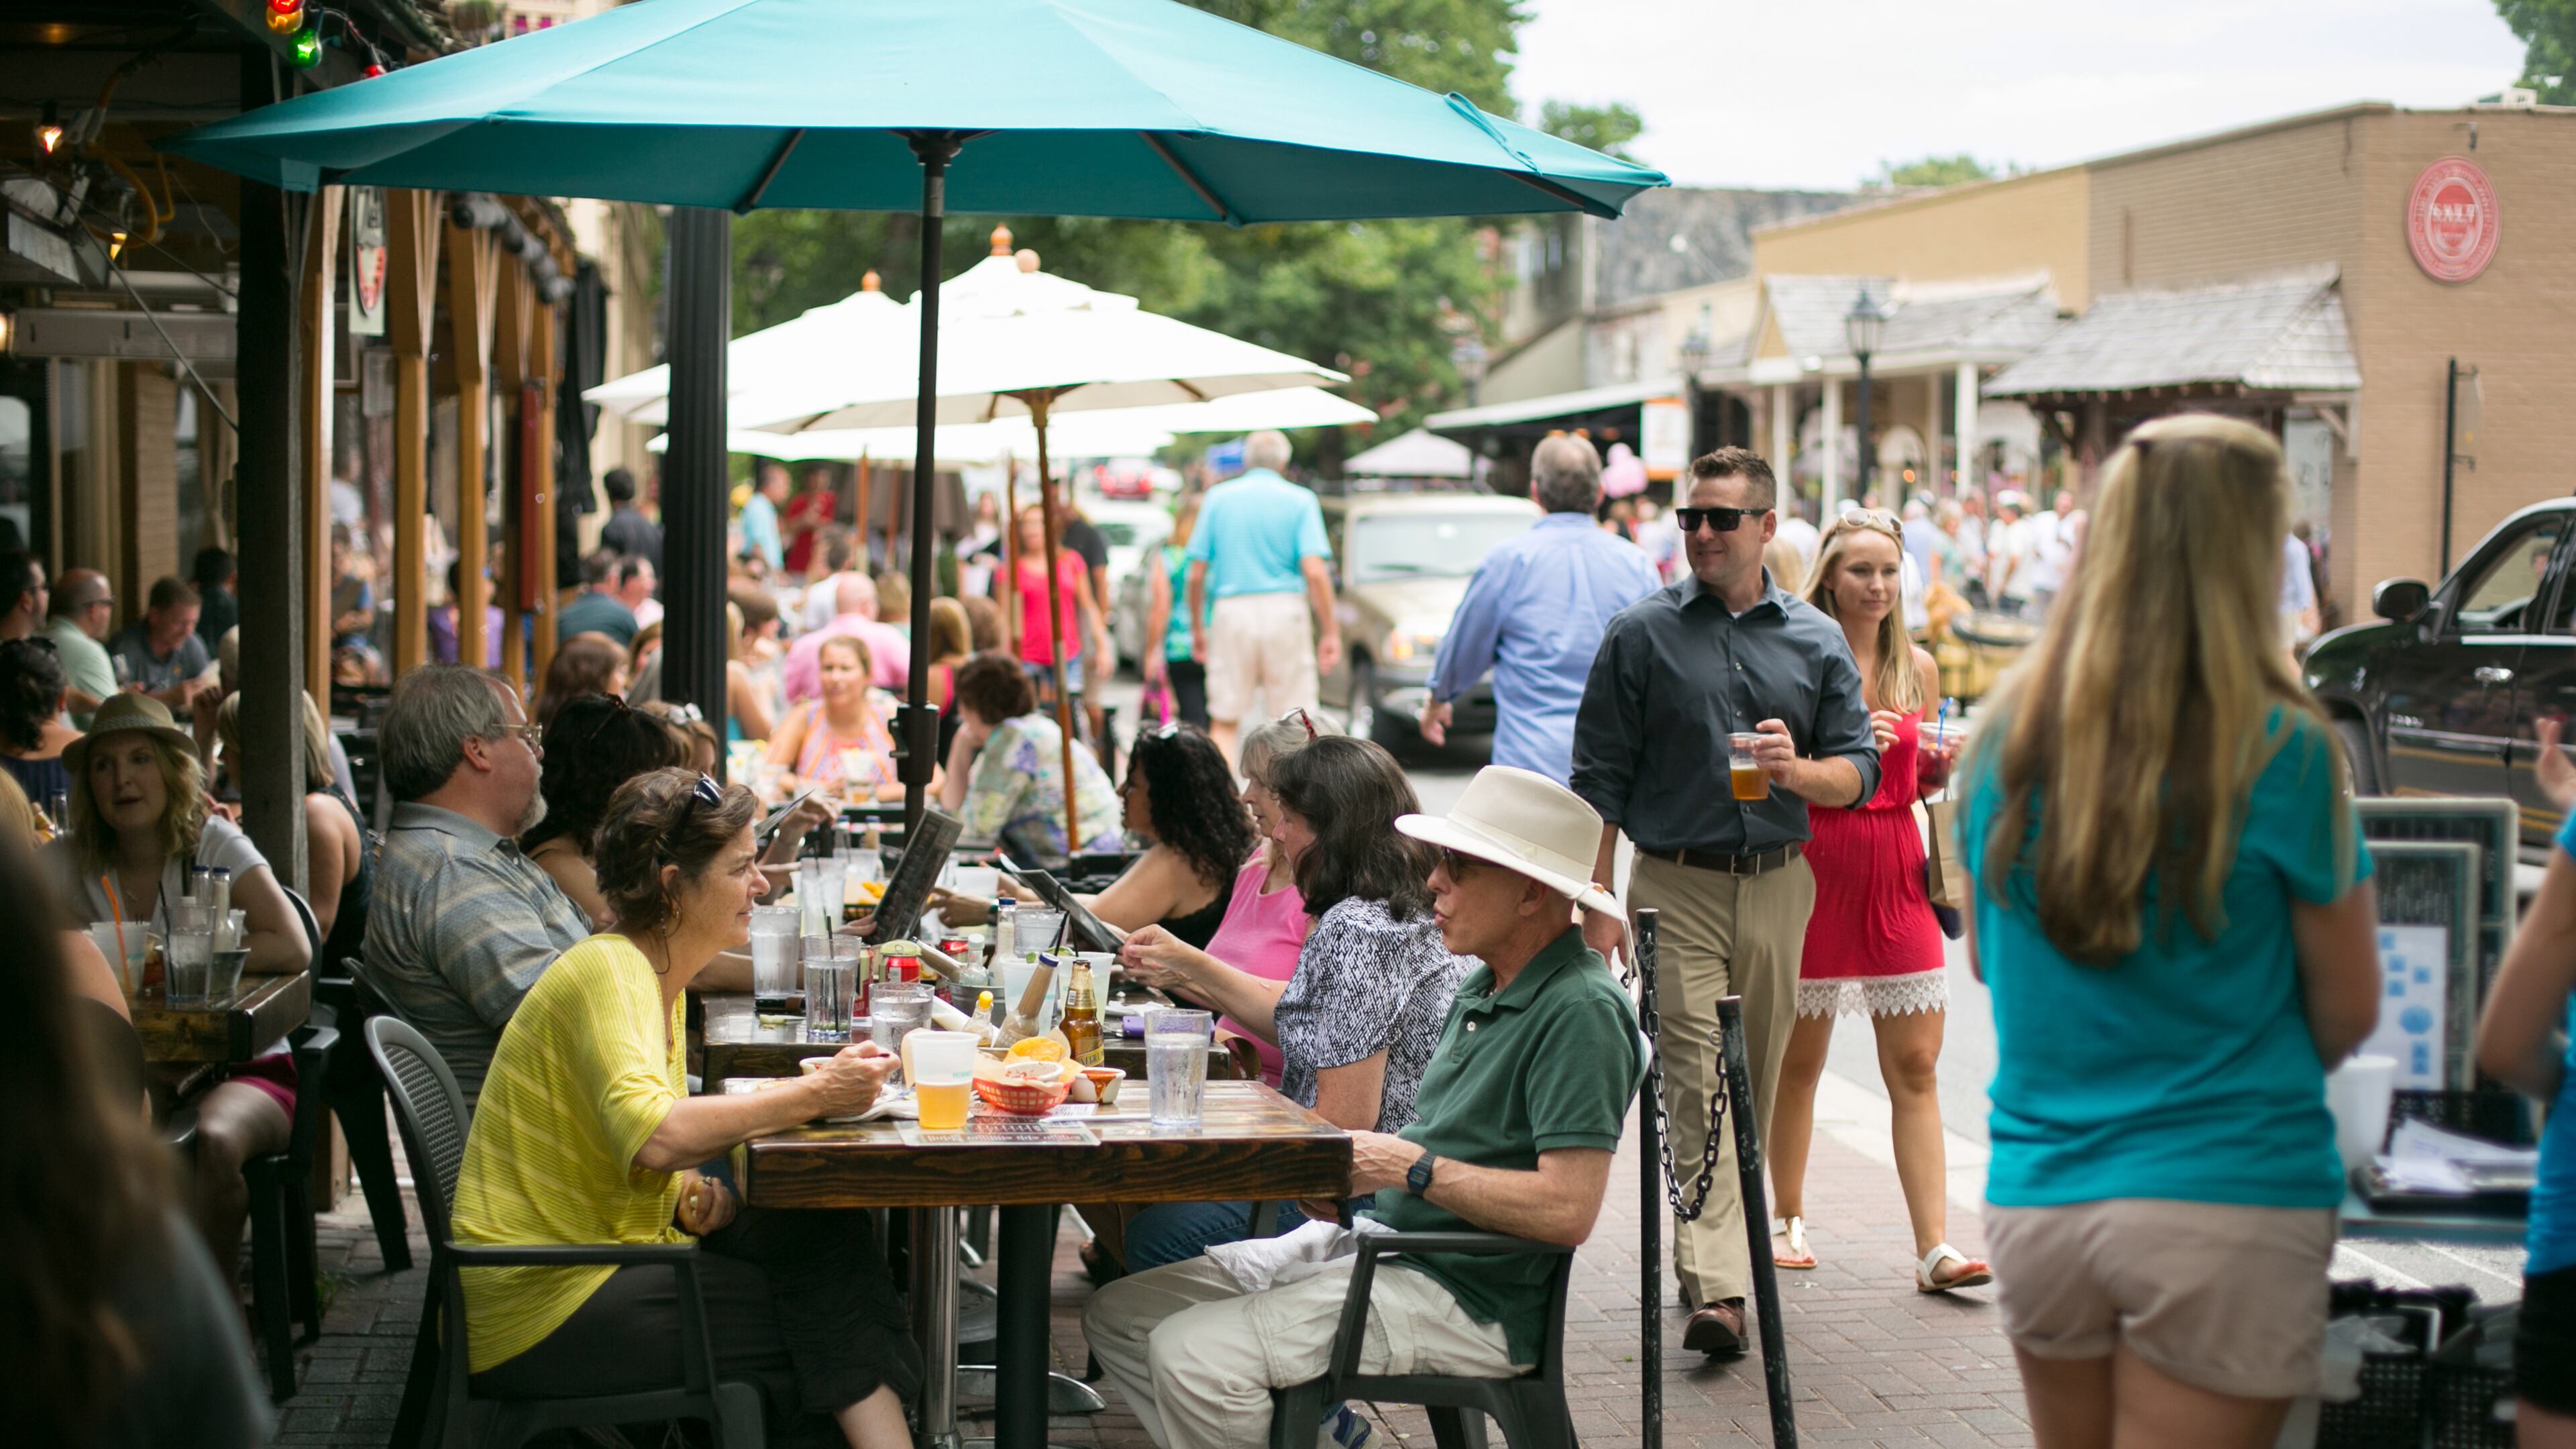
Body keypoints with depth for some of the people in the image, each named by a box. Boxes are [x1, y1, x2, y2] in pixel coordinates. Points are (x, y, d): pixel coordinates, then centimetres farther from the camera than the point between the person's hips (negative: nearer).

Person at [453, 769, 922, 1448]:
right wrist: (813, 1096, -28)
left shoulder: (657, 978, 13)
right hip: (544, 1310, -8)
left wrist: (694, 1199, -6)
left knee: (826, 1235, -7)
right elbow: (653, 1134, -34)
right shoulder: (607, 972, -16)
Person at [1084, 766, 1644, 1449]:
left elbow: (1568, 1208, -26)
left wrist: (1411, 1166, -17)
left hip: (1463, 1298, -10)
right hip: (1368, 1237, 10)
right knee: (1117, 1315, 5)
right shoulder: (1486, 988, 14)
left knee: (1191, 1354, -25)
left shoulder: (1580, 1011, -17)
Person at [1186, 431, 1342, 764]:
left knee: (1223, 723, 6)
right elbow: (1315, 571, -9)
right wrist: (1331, 632, -4)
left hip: (1231, 611, 1)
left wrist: (1197, 628, 15)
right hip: (1285, 611, -1)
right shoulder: (1300, 500, 2)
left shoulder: (1218, 498, 8)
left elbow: (1196, 576, 4)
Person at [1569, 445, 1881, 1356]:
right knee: (1697, 1083, -12)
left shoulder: (1816, 640, 9)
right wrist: (1598, 904, -4)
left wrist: (1798, 770, -15)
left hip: (1778, 884, 3)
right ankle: (1716, 1282, -18)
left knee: (1755, 1081, 10)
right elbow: (1601, 780, 2)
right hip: (1676, 884, -3)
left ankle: (1713, 1244, 26)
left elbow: (1859, 770, 7)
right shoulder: (1643, 634, 2)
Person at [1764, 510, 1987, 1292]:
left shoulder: (1918, 667, 10)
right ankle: (1788, 1219, 26)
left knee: (1915, 1068, -1)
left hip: (1897, 874, 3)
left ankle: (1935, 1248, -3)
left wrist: (1941, 768, -2)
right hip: (1814, 867, -3)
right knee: (1797, 1061, 8)